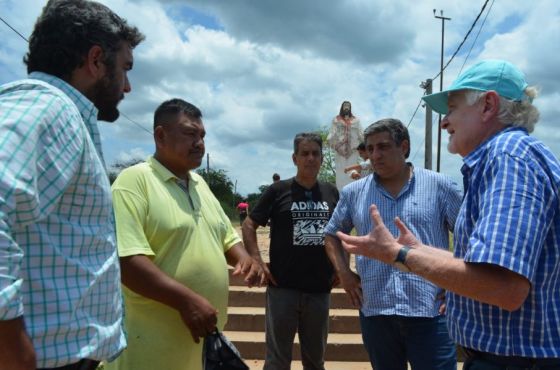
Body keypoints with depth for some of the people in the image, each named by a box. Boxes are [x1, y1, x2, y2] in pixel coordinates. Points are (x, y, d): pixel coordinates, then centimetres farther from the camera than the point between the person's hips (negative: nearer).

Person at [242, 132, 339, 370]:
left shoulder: (331, 193, 6)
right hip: (283, 286, -3)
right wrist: (258, 263, -11)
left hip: (320, 288, 3)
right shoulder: (279, 190, -4)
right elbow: (249, 226, -1)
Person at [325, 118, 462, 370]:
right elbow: (332, 234, 18)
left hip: (430, 312, -2)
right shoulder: (354, 193, 7)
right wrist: (344, 274, 6)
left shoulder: (439, 186, 0)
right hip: (374, 311, 3)